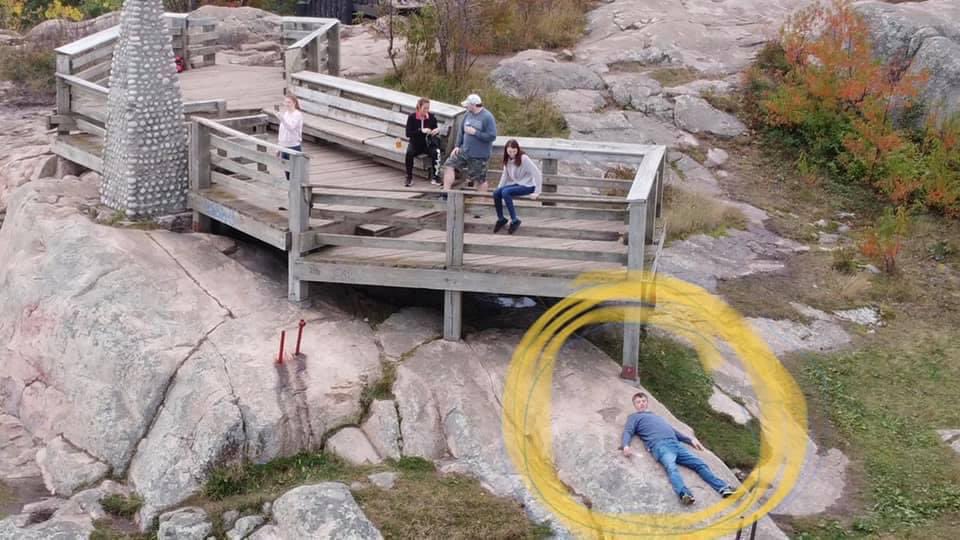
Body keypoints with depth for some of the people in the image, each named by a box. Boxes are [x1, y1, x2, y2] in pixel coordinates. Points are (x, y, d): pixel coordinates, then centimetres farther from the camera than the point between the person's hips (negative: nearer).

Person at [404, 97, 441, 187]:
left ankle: (435, 176, -19)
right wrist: (421, 131, -25)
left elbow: (434, 130, 8)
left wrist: (437, 130, -18)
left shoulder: (431, 117, -2)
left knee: (435, 152, -31)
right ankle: (409, 177, -19)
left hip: (428, 143, 1)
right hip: (415, 143, -1)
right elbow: (408, 134, -13)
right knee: (409, 153, -32)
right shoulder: (412, 117, -7)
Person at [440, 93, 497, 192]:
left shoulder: (487, 117, -16)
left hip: (479, 155, -7)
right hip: (464, 151, 7)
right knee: (449, 165, 0)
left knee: (480, 180, 2)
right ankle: (446, 192, 5)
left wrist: (475, 132, -20)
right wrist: (457, 146, 6)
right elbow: (461, 131, 15)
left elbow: (492, 136, -20)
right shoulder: (468, 114, 4)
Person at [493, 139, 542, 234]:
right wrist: (499, 188, 0)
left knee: (505, 192, -30)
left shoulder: (524, 158, -19)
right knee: (496, 193, -16)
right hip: (516, 183, 6)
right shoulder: (508, 159, 2)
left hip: (527, 185, -6)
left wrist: (537, 192, -22)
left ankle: (514, 220, -19)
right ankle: (501, 219, 3)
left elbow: (537, 174, -21)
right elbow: (505, 175, 12)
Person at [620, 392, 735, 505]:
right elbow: (627, 432, 7)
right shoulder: (634, 417, 23)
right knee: (671, 467, -35)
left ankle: (723, 488, -22)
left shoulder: (655, 416, 39)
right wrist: (626, 446, -15)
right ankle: (684, 494, -59)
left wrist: (690, 439, 32)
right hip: (660, 445, -6)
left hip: (675, 444, 6)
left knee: (699, 464, -11)